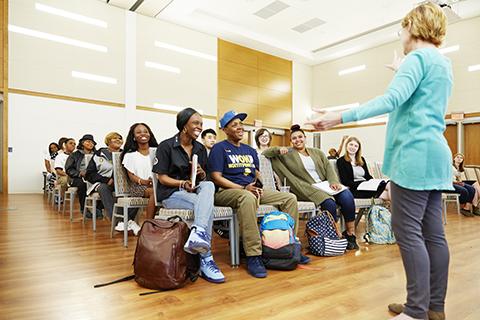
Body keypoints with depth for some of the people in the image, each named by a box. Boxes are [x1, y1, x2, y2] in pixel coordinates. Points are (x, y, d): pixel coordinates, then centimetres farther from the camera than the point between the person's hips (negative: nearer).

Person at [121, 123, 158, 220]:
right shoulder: (130, 155, 9)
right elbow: (131, 176, 2)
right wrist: (143, 181, -19)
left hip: (157, 184, 2)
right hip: (138, 186, -2)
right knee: (154, 191, -36)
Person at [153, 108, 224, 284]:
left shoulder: (201, 149, 14)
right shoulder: (166, 146, -2)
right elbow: (162, 177, -6)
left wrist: (201, 174, -10)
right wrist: (182, 183, -22)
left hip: (195, 191, 5)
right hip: (171, 193, -5)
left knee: (209, 185, -33)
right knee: (207, 206, -33)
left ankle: (198, 234, -51)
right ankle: (206, 260, -34)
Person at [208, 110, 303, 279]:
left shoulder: (250, 150, 22)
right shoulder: (219, 148, 1)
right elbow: (216, 177, -9)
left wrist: (258, 186, -2)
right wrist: (243, 188, -16)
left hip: (252, 191, 7)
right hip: (227, 191, -7)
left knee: (290, 198, -5)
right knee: (248, 198, -42)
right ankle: (253, 256, -37)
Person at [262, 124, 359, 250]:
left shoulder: (317, 152, 22)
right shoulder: (287, 154, 10)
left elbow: (328, 167, 11)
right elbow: (265, 153, 6)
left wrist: (333, 181, -7)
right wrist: (278, 149, -11)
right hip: (308, 188, -4)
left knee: (347, 196, -23)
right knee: (329, 203, -31)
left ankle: (350, 233, -10)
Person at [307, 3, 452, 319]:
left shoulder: (418, 57, -7)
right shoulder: (443, 62, 21)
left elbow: (392, 99, -24)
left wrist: (341, 117, -29)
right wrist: (404, 71, 48)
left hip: (415, 153, -10)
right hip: (435, 154, 10)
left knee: (408, 231, -6)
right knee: (433, 232, 9)